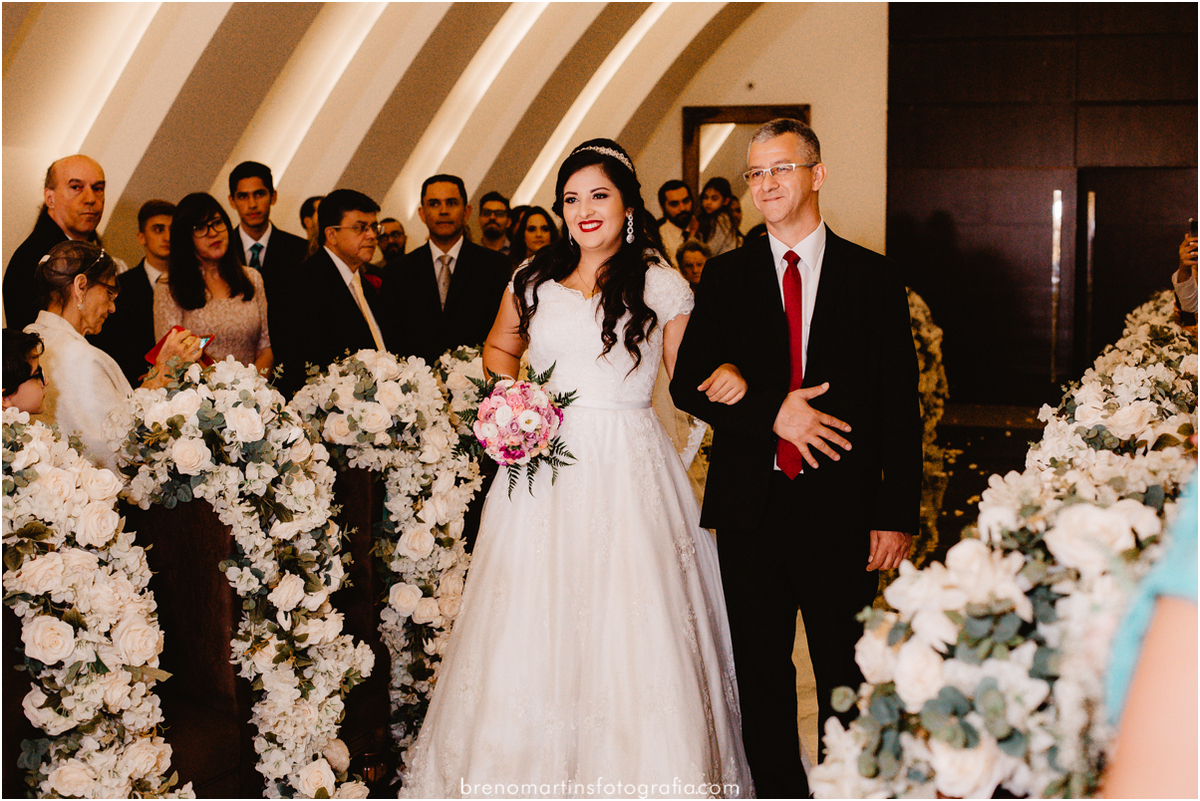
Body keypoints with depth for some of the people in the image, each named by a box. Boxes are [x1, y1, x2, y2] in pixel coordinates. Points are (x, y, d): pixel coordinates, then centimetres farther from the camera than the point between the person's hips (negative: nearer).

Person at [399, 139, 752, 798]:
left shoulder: (663, 285, 2)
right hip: (546, 466, 3)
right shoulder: (534, 280, 9)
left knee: (632, 630, -3)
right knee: (532, 627, 4)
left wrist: (727, 375, -17)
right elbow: (497, 350, 24)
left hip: (628, 471, -2)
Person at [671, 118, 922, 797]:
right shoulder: (726, 276, 7)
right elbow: (688, 383, 2)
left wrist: (897, 514, -7)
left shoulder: (874, 277, 2)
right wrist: (771, 411, -14)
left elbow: (900, 406, 0)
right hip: (750, 506, 2)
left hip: (840, 509, -1)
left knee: (846, 676, 8)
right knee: (761, 676, 11)